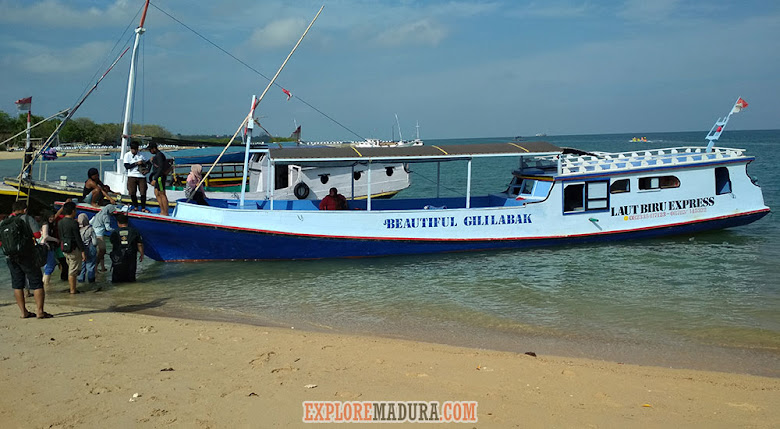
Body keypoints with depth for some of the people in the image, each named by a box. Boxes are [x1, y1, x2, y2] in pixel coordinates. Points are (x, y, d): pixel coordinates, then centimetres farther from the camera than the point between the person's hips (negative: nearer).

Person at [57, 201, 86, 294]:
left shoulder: (60, 222, 7)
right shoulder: (73, 223, -18)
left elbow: (60, 237, 15)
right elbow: (78, 239, -18)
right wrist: (83, 251, -14)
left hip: (64, 248, 8)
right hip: (73, 249, -8)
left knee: (70, 268, 23)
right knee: (73, 271, 1)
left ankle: (71, 287, 29)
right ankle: (73, 290, 7)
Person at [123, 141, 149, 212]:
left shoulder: (141, 154, 8)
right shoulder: (127, 155, -1)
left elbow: (145, 164, 19)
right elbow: (127, 166, -10)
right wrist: (136, 163, -15)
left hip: (141, 176, 2)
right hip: (132, 176, -2)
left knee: (143, 192, -3)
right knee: (132, 193, 0)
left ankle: (143, 208, 7)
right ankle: (136, 207, 17)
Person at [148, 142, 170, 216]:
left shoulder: (159, 155, -14)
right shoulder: (157, 155, 18)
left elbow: (161, 168, -22)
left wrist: (155, 179, -24)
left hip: (160, 176, -11)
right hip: (158, 177, 11)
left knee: (162, 195, -7)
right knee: (157, 194, 12)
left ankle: (165, 213, -4)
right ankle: (162, 211, 15)